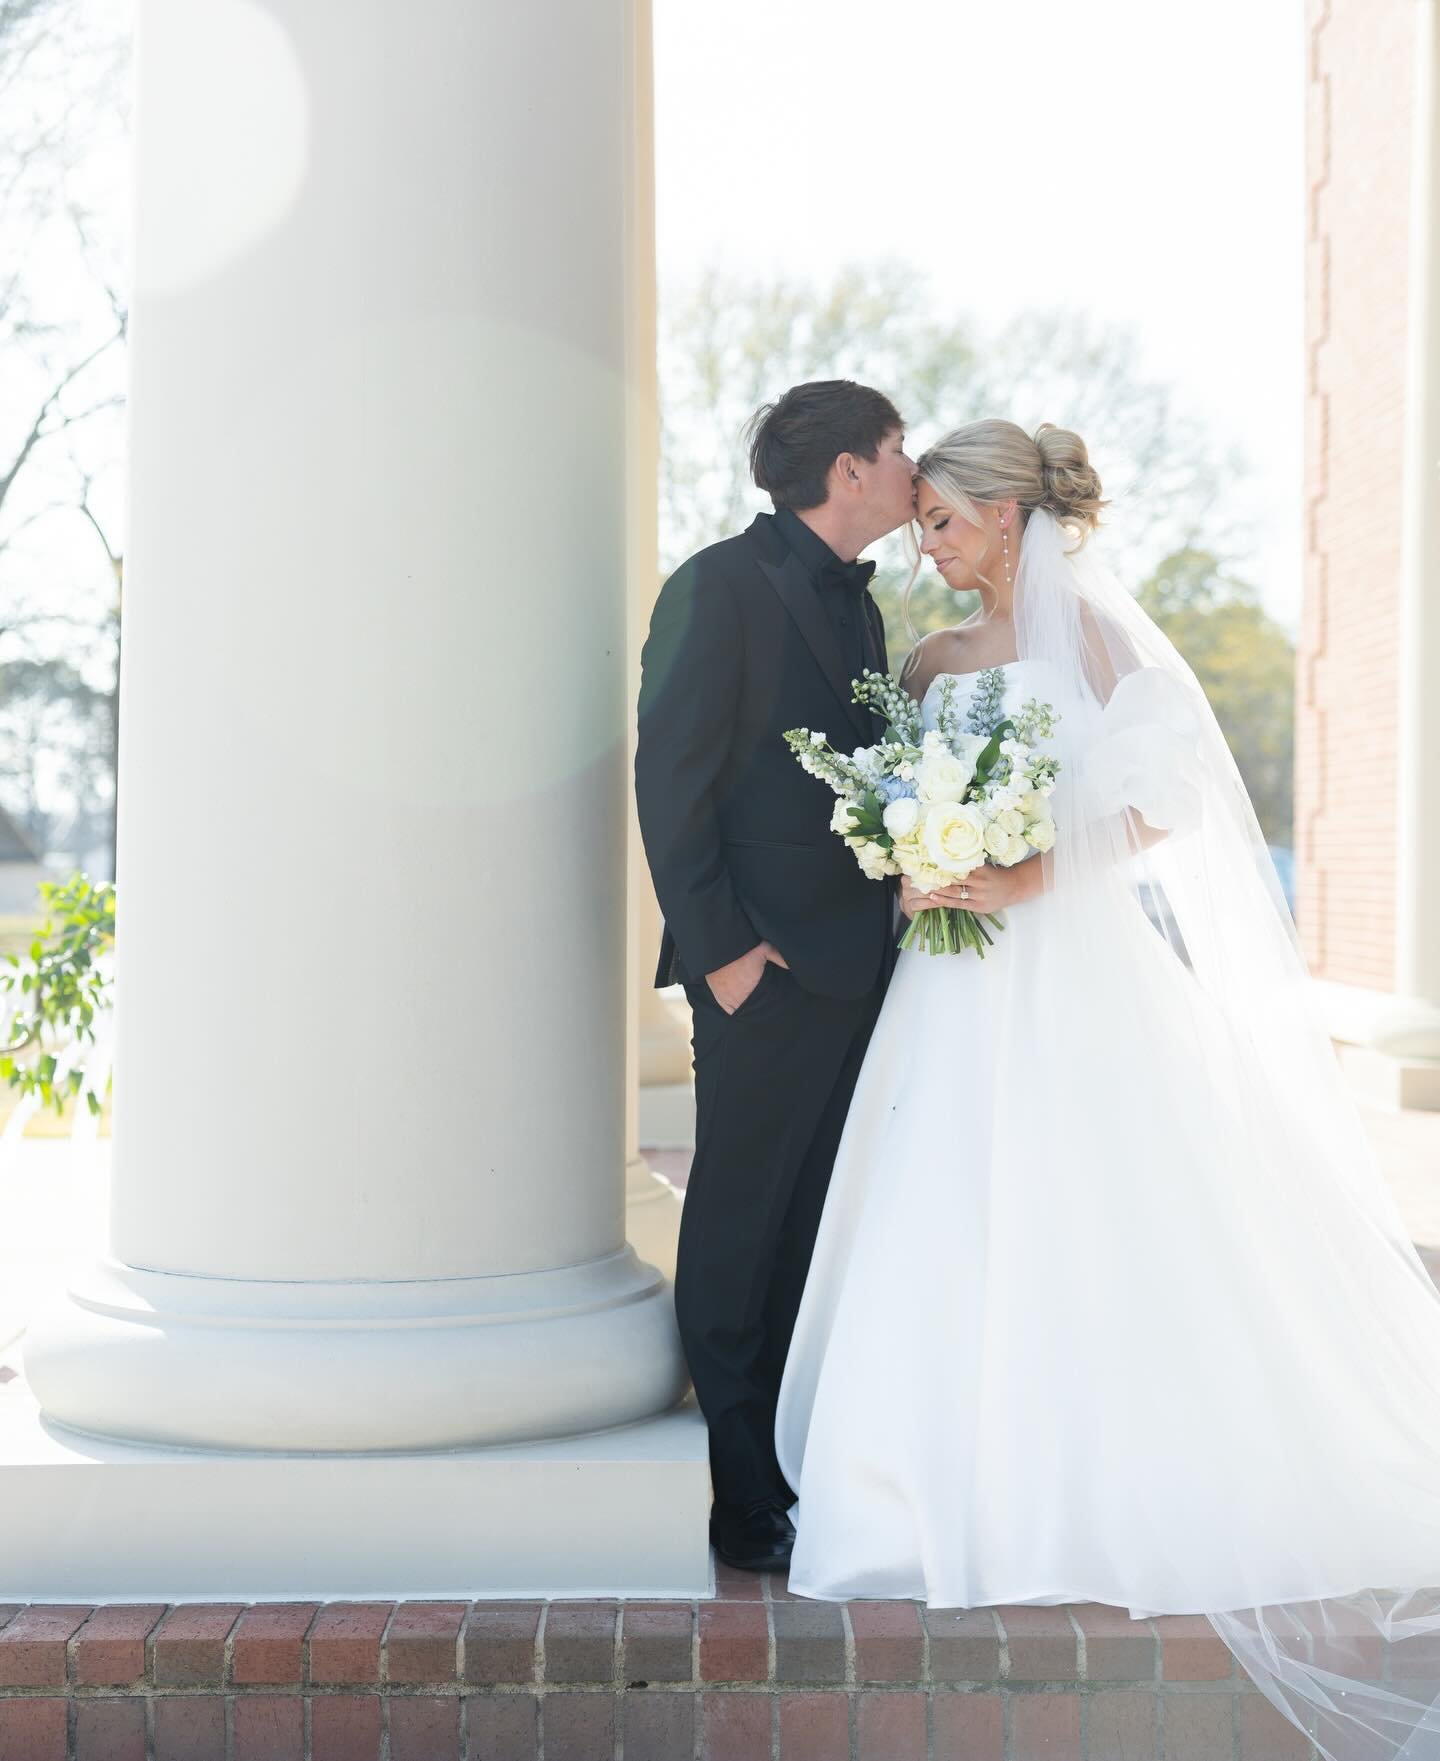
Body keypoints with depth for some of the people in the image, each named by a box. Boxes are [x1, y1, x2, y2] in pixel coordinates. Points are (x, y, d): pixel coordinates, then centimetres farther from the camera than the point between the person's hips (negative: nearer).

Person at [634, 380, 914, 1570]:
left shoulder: (857, 602, 17)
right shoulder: (721, 587, -8)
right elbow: (669, 779, -12)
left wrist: (893, 922, 10)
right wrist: (718, 948, -16)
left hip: (857, 968, 8)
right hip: (768, 969, -8)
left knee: (819, 1234, 13)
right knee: (739, 1235, 1)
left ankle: (805, 1475, 22)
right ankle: (736, 1503, 9)